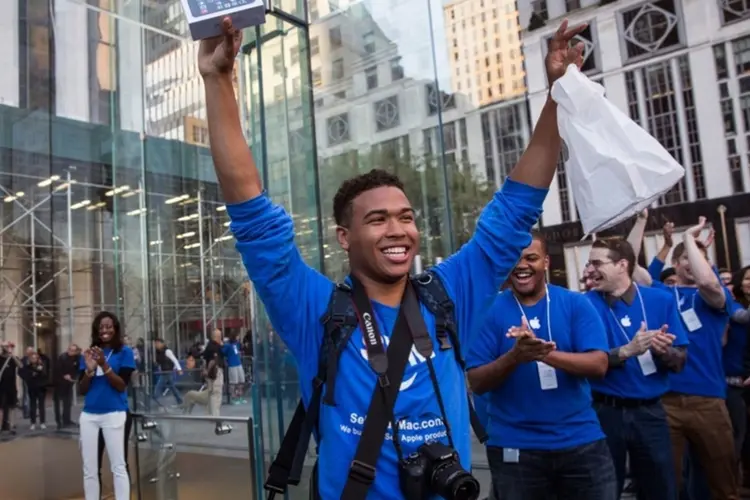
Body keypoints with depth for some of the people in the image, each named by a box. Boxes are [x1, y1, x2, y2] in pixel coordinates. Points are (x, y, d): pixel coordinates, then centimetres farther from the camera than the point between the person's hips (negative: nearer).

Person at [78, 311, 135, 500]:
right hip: (88, 415, 4)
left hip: (113, 414, -4)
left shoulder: (124, 352, 0)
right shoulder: (88, 354, 10)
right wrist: (89, 370, -10)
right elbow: (81, 390, 7)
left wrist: (104, 365, -19)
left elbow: (121, 385, -8)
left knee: (118, 467, -5)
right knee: (89, 469, 7)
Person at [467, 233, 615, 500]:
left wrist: (545, 353, -26)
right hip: (514, 447, -1)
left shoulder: (575, 303, 0)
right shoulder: (490, 310, -3)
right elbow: (476, 382, -7)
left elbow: (598, 365, -10)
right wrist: (514, 357, -25)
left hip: (581, 442, 1)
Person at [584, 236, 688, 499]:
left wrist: (664, 351, -20)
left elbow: (679, 363, 2)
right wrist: (628, 350, -26)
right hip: (605, 412, -1)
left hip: (650, 411, 2)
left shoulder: (661, 300, 0)